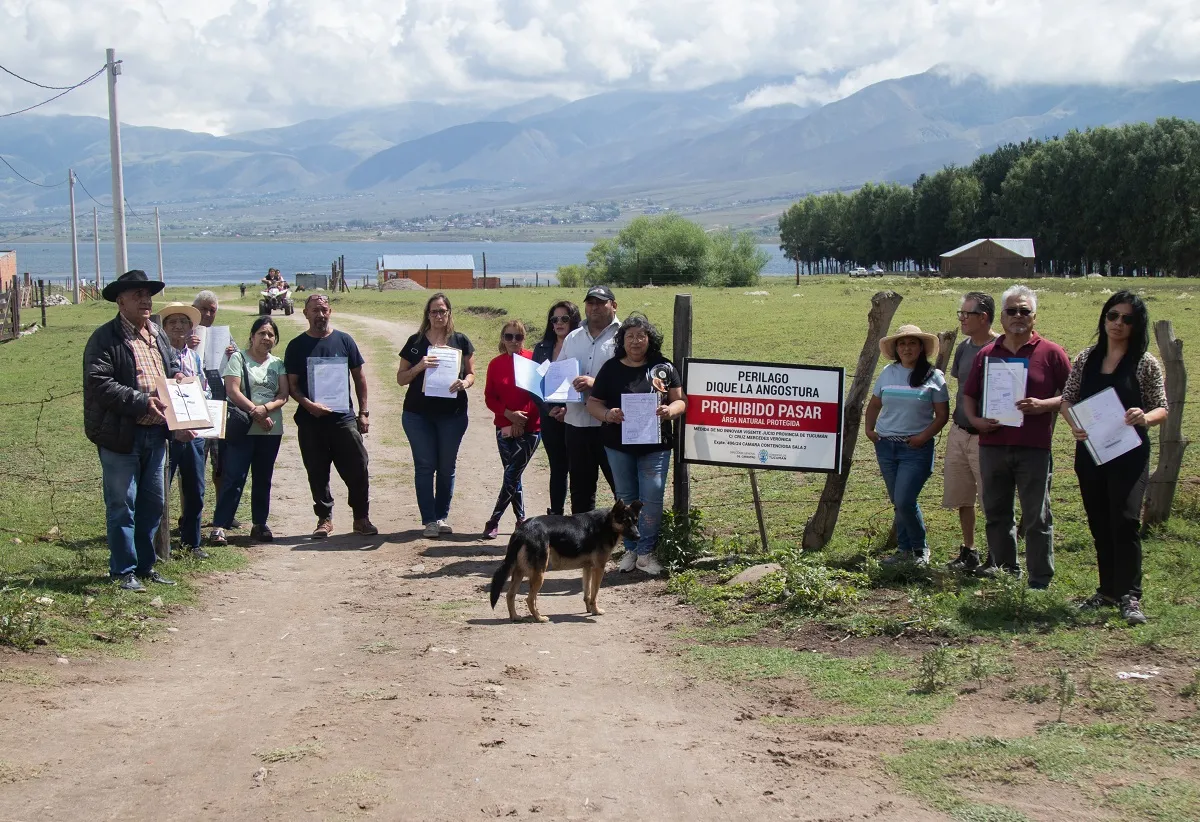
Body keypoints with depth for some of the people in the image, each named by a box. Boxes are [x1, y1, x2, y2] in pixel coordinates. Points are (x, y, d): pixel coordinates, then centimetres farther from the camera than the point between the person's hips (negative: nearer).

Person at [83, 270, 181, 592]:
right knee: (122, 506, 0)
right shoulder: (104, 339, -9)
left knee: (153, 504, 14)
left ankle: (145, 565, 25)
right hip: (121, 435, -7)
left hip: (155, 433, 7)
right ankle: (124, 571, 9)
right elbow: (99, 384, -18)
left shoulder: (158, 337, 16)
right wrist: (142, 402, -23)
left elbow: (173, 369, 26)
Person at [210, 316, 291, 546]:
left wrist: (265, 408, -17)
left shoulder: (278, 364, 13)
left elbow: (284, 395, 2)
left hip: (271, 430, 4)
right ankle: (220, 525, -8)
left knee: (263, 479, 9)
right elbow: (232, 391, -9)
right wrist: (256, 413, -16)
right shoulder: (238, 358, 1)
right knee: (234, 477, -8)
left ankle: (260, 524, 17)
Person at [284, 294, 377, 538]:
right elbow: (292, 385, 2)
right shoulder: (297, 346, 4)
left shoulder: (344, 341, 6)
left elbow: (359, 378, 10)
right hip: (310, 420, 0)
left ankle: (362, 518, 11)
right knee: (317, 473, 5)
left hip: (343, 418, 0)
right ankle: (324, 519, 17)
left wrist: (363, 412, 4)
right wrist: (308, 404, -15)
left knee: (357, 470, -1)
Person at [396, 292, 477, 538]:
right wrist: (419, 367, -14)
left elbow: (471, 373, 9)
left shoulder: (460, 341, 5)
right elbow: (401, 378, 5)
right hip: (418, 414, -1)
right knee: (425, 466, -1)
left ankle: (443, 517, 16)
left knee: (447, 467, 6)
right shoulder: (415, 342, 4)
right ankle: (429, 520, 3)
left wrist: (464, 382, -14)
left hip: (452, 414, 1)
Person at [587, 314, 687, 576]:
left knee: (652, 498, -5)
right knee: (626, 498, 10)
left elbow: (680, 400, 3)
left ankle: (646, 552, 5)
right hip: (618, 445, 1)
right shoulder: (611, 368, 2)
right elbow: (593, 403, 2)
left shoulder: (663, 367, 1)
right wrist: (607, 414, -20)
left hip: (655, 446, -1)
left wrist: (670, 410, -20)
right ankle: (630, 550, 21)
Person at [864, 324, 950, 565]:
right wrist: (870, 429, 6)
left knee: (904, 501, -12)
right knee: (898, 502, 10)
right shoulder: (888, 373, 9)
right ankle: (905, 550, 21)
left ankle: (921, 548, 7)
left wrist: (924, 436, -14)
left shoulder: (933, 376, -1)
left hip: (916, 449, -4)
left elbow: (942, 415, -2)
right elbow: (874, 404, 20)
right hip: (886, 446, 4)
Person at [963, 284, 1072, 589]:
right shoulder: (987, 353, 10)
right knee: (996, 513, 11)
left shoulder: (1050, 353, -1)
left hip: (1034, 447, -4)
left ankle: (1040, 578, 7)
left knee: (1036, 517, 1)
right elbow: (969, 394, 16)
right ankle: (1003, 566, 24)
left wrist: (1043, 405, -15)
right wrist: (974, 419, -2)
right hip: (992, 444, 4)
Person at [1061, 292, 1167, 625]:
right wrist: (1074, 424, -10)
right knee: (1099, 523, 11)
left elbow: (1162, 409, -1)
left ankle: (1129, 596, -7)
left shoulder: (1146, 363, -3)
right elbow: (1067, 399, 10)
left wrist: (1143, 417, -23)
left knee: (1125, 522, -12)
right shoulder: (1087, 358, 7)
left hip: (1129, 453, -4)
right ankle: (1108, 590, 22)